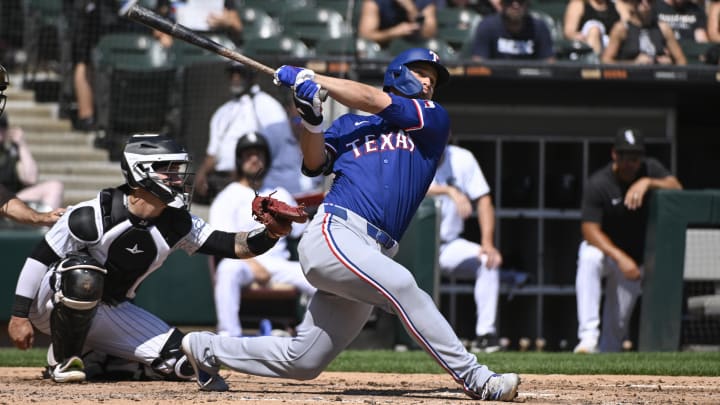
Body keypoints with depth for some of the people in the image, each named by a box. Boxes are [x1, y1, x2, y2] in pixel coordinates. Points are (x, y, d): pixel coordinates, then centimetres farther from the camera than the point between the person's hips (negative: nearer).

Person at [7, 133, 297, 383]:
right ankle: (62, 359, -18)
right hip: (55, 304, -6)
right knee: (83, 275, -40)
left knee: (183, 362, -7)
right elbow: (40, 257, -19)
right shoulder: (93, 216, -23)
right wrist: (19, 315, -22)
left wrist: (270, 234, -31)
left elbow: (230, 246, -11)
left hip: (110, 314, 6)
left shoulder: (176, 224, -6)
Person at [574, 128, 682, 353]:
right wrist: (620, 257, -37)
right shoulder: (598, 184, -20)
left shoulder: (650, 169, -8)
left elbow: (677, 189, -23)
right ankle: (588, 336, -43)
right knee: (589, 259, -38)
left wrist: (648, 183, -40)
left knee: (617, 323, 2)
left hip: (633, 259, 4)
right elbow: (590, 230, -25)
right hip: (604, 249, -4)